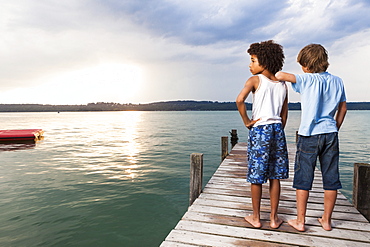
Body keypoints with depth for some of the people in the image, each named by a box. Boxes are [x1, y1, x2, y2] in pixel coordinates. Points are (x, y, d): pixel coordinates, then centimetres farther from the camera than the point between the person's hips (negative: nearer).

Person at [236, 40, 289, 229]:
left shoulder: (255, 80, -4)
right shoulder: (283, 85, 12)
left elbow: (240, 100, -22)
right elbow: (284, 115, 13)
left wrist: (246, 121, -10)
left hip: (259, 129, -5)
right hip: (277, 129, 5)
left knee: (256, 176, 6)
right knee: (275, 177, 12)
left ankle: (256, 218, 19)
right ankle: (274, 218, 22)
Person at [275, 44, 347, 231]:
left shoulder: (307, 80, -9)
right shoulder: (337, 81, 8)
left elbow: (280, 75, -21)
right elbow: (343, 109, 15)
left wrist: (277, 76, 2)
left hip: (309, 135, -5)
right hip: (330, 134, 5)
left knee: (303, 178, 5)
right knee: (330, 179, 12)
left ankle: (300, 221, 14)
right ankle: (326, 220, 25)